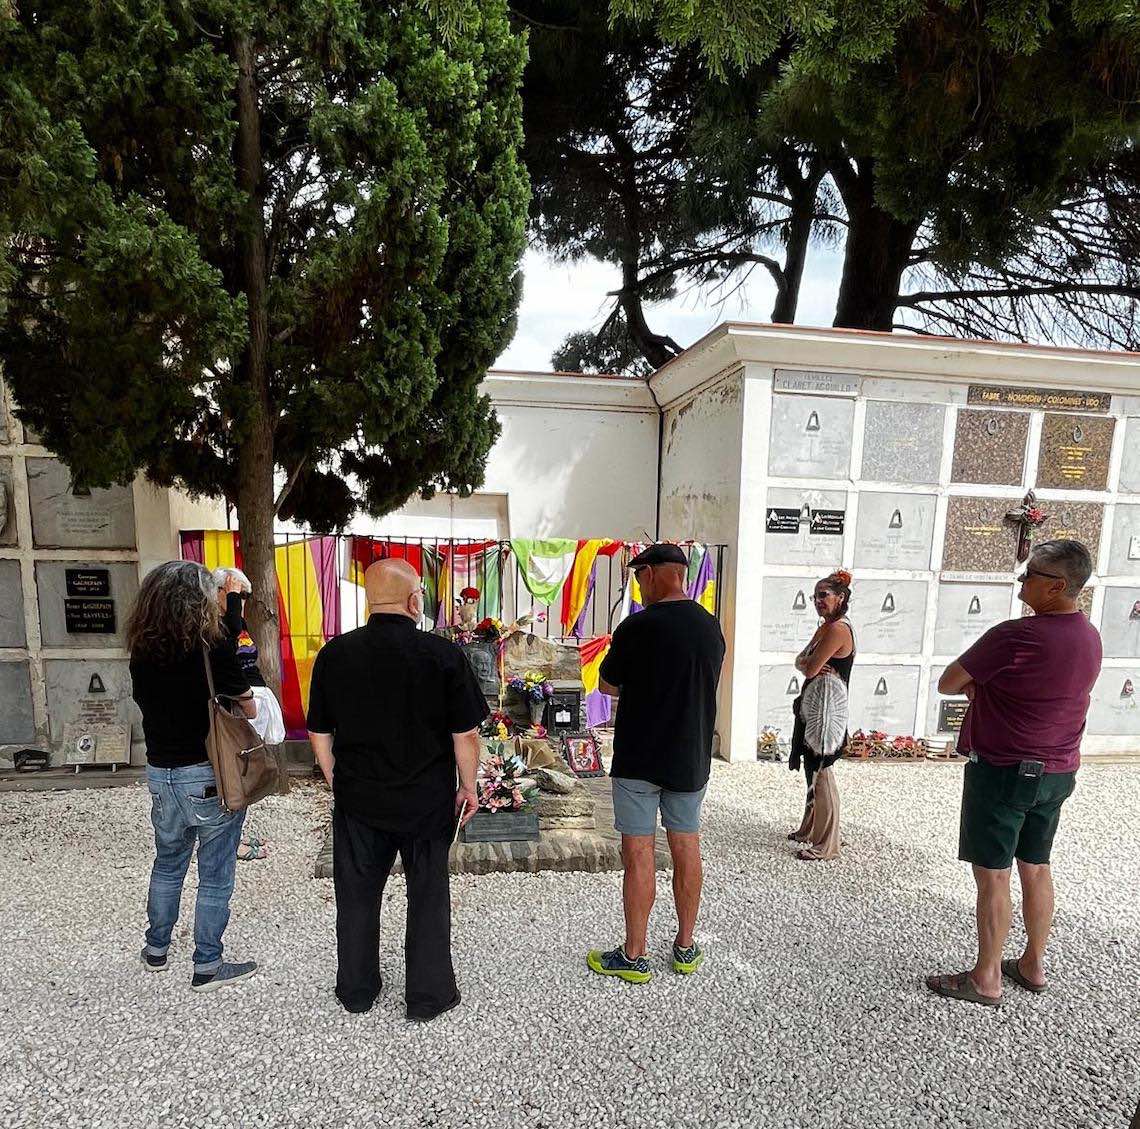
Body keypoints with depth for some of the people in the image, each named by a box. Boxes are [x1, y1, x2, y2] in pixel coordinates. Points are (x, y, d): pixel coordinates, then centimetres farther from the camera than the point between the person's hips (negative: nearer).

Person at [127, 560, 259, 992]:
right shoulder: (211, 648, -20)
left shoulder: (142, 650, -2)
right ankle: (207, 967, 21)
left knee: (168, 864, 25)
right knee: (215, 875, 9)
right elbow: (248, 708, -11)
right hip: (209, 777, -6)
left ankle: (156, 949, 41)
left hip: (159, 773, 6)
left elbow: (144, 700, 10)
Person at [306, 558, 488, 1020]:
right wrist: (468, 786, 3)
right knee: (428, 897, 16)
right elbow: (466, 733, -11)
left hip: (357, 800, 3)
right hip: (427, 801, -2)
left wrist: (338, 782, 15)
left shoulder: (334, 653, -7)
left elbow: (319, 733, 2)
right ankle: (428, 995, 29)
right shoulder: (443, 654, -16)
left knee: (357, 895, 20)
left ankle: (356, 990, 37)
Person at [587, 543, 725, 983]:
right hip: (691, 759, 6)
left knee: (638, 854, 4)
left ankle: (634, 956, 17)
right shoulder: (711, 627, 1)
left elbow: (608, 686, -7)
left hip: (639, 759, -6)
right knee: (686, 848, 15)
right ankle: (686, 947, 29)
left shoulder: (638, 626, -17)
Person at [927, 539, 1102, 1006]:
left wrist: (975, 683, 3)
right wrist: (986, 686, 4)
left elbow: (947, 684, -16)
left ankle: (985, 979, 17)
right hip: (1057, 773, 8)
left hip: (1004, 771, -8)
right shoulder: (1089, 637, 3)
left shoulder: (1015, 636, -25)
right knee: (1035, 868, 20)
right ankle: (1033, 965, 34)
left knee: (993, 876, 4)